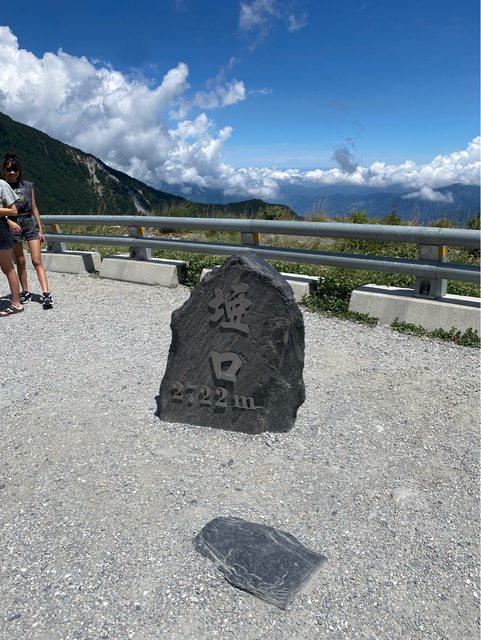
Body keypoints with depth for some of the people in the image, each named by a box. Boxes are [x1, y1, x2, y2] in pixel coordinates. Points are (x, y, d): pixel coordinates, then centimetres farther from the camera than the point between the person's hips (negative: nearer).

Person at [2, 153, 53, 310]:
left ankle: (46, 295, -13)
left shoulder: (28, 186, 7)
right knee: (20, 262, 8)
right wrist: (9, 221, -27)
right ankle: (25, 293, 20)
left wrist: (40, 230, 8)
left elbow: (34, 209, 10)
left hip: (30, 222, 1)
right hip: (13, 225, 0)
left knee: (37, 261, -7)